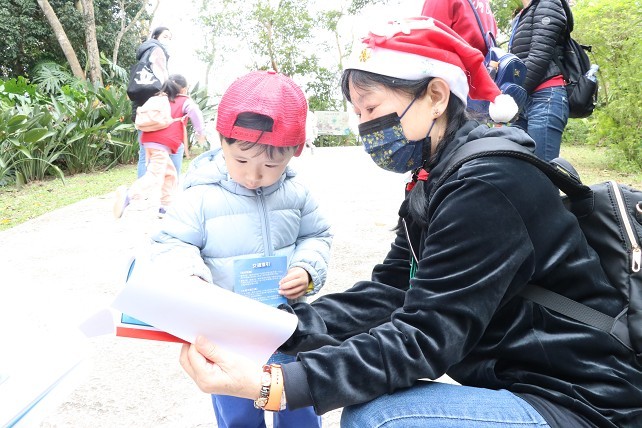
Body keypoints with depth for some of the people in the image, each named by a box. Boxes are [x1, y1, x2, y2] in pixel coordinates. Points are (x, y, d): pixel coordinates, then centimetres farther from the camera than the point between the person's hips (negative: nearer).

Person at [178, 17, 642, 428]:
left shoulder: (488, 187, -23)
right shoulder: (434, 183, 6)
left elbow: (425, 337, -27)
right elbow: (385, 294, -1)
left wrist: (273, 386, -31)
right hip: (523, 383, 9)